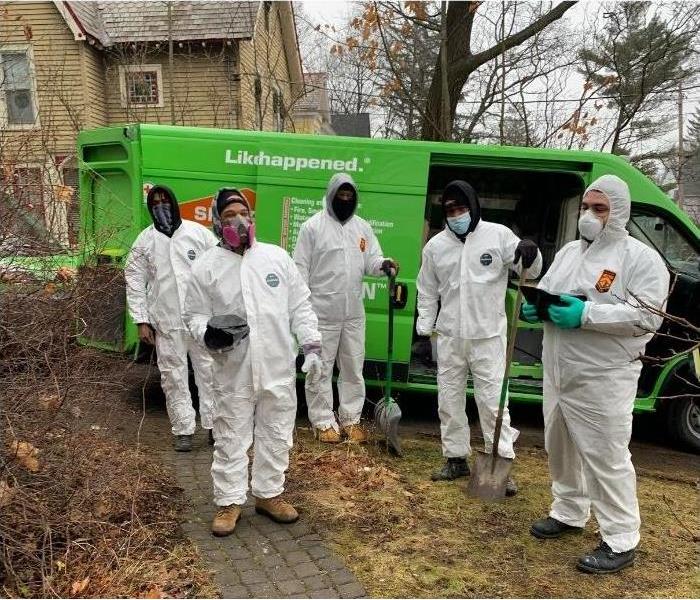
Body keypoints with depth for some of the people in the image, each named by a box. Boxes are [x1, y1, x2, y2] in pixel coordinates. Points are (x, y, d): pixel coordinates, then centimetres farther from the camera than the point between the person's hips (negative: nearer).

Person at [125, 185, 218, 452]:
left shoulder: (198, 232, 1)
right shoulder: (145, 240, 4)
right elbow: (135, 281, 6)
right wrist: (141, 321, 0)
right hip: (166, 323, 1)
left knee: (209, 372, 6)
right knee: (173, 377, 7)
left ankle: (214, 425, 19)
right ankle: (183, 429, 19)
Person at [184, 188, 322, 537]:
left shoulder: (277, 257, 4)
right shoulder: (206, 266, -1)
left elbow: (300, 306, 6)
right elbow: (194, 315, 4)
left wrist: (311, 346, 0)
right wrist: (207, 332, -18)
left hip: (278, 368, 2)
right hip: (233, 372, -2)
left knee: (276, 435, 14)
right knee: (231, 438, 9)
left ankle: (268, 494, 32)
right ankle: (229, 502, 26)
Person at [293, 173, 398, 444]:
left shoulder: (363, 227, 10)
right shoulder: (313, 226, -5)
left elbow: (370, 261, 10)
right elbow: (301, 269, -5)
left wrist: (384, 264, -15)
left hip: (353, 313, 5)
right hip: (322, 312, -5)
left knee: (353, 368, 12)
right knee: (321, 369, 4)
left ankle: (351, 419, 26)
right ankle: (323, 422, 18)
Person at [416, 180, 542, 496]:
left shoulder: (498, 235, -4)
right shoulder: (435, 246, 5)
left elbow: (530, 271, -2)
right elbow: (427, 290, 13)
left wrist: (531, 254, -24)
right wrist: (424, 324, 4)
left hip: (488, 335, -4)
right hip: (449, 336, 4)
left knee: (492, 400, 0)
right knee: (449, 399, 12)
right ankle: (456, 458, 27)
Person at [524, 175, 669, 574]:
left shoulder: (641, 258, -9)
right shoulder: (568, 252, 14)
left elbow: (647, 316, -19)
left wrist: (586, 314, -27)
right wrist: (534, 307, -5)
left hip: (604, 378, -8)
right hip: (558, 374, 8)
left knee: (606, 458, -1)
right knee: (560, 448, 19)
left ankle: (621, 541, 15)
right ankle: (569, 514, 38)